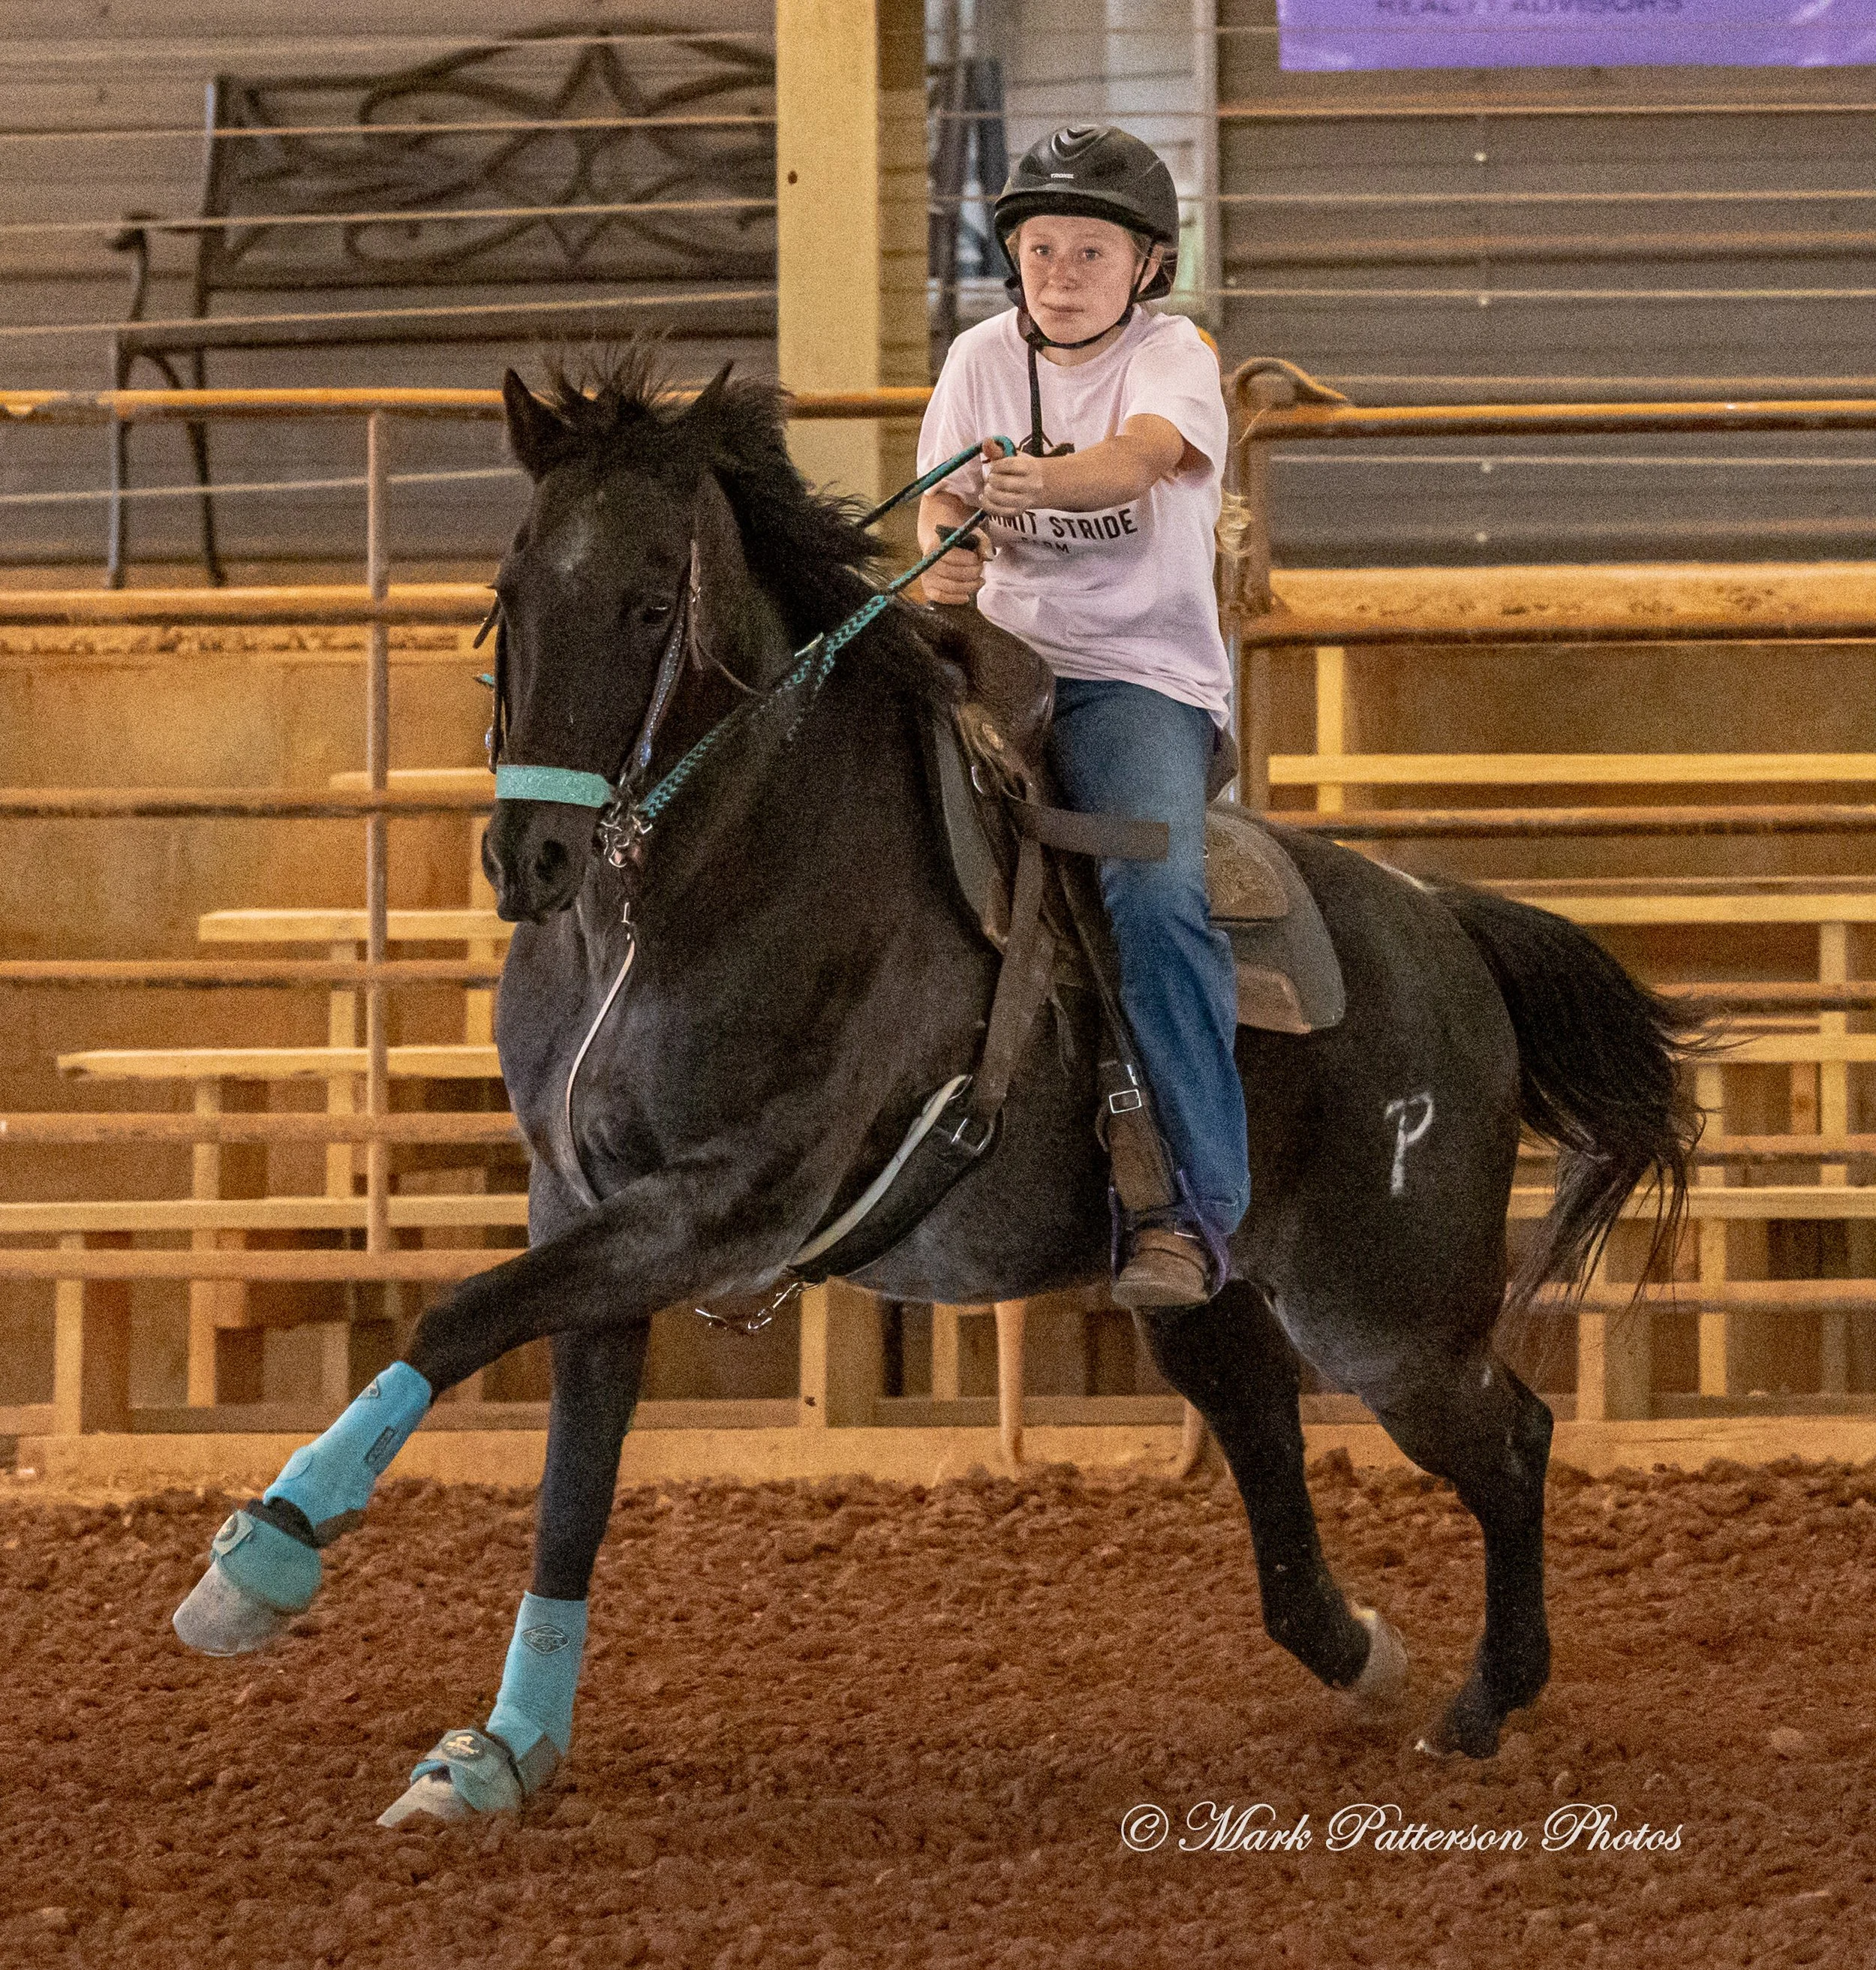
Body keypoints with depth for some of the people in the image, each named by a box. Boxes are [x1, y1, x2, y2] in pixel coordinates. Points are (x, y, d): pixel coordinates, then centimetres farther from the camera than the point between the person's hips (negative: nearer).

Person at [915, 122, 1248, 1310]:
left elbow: (1143, 452, -25)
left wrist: (1045, 479, -47)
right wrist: (944, 555, -20)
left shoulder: (1173, 357, -4)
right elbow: (943, 500, 6)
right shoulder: (985, 358, 10)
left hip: (1144, 669, -5)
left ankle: (1195, 1212, -29)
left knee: (1156, 893, -30)